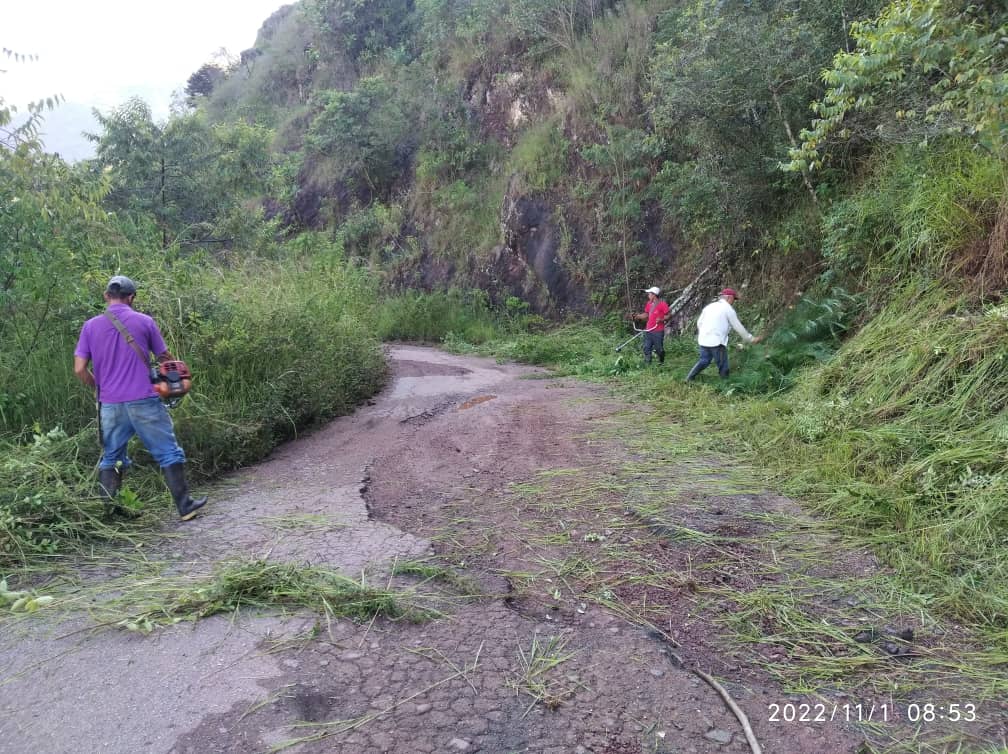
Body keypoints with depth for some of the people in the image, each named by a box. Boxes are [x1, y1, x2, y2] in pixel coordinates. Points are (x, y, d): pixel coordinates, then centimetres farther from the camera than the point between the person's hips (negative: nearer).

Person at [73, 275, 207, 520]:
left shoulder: (91, 326, 4)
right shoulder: (144, 322, -1)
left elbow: (79, 369, 1)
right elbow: (165, 359, 5)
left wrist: (100, 388, 18)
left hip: (110, 404, 3)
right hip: (144, 402, -3)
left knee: (110, 457, 17)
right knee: (169, 453, 5)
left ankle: (107, 508, 17)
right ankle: (184, 505, 6)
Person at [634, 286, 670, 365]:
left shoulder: (663, 304, -10)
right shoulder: (649, 304, 10)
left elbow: (668, 316, -8)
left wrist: (661, 319, -25)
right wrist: (637, 316, 7)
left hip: (658, 331, -6)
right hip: (648, 330, 6)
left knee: (659, 349, 3)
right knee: (647, 348, 6)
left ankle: (661, 363, 24)